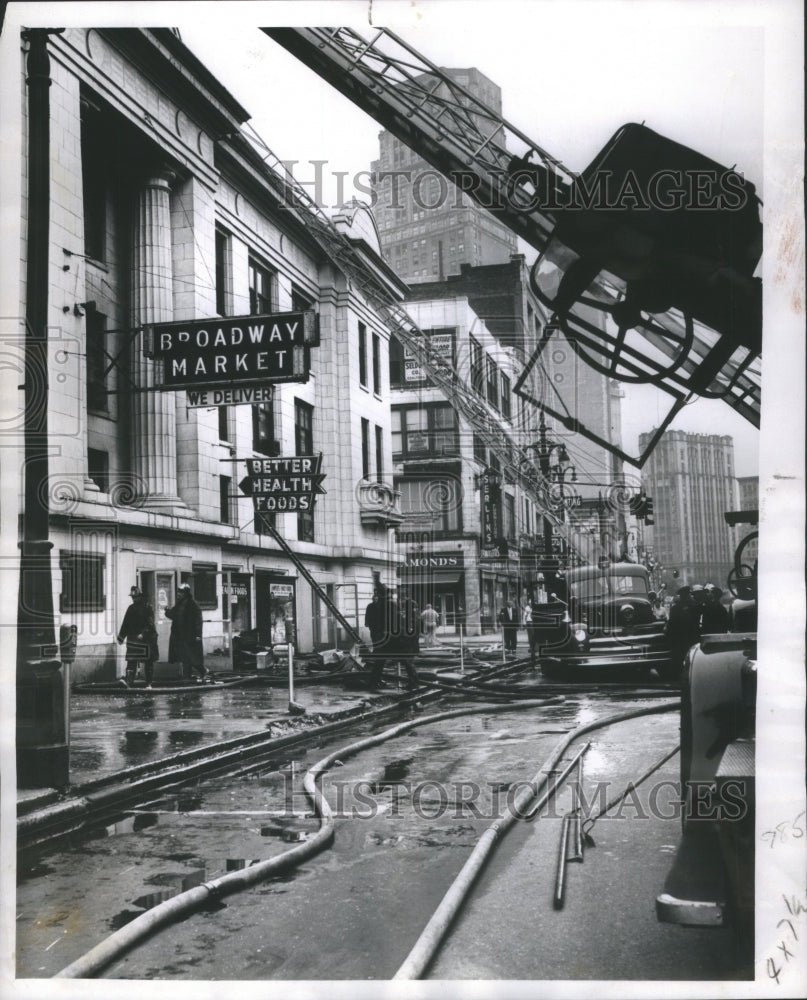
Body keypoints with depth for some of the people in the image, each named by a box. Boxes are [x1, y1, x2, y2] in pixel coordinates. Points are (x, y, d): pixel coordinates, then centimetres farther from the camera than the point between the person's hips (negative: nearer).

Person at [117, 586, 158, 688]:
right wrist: (121, 636, 15)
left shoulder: (148, 608, -5)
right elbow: (125, 623, 17)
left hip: (146, 639, -4)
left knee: (148, 662, 3)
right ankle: (128, 679, -17)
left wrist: (143, 634, -27)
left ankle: (149, 683, 10)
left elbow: (150, 624, -15)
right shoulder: (131, 608, 11)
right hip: (133, 639, 4)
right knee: (131, 660, -8)